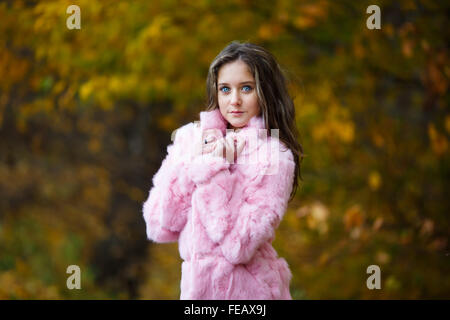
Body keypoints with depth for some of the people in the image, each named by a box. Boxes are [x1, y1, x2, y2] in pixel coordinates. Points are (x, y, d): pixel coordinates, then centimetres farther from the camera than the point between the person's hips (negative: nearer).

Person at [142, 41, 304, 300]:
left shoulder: (275, 157, -12)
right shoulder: (190, 137, -1)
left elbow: (238, 246, -22)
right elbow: (159, 228, -7)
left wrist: (212, 170, -19)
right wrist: (192, 165, -16)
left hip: (246, 288, -4)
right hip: (195, 284, 4)